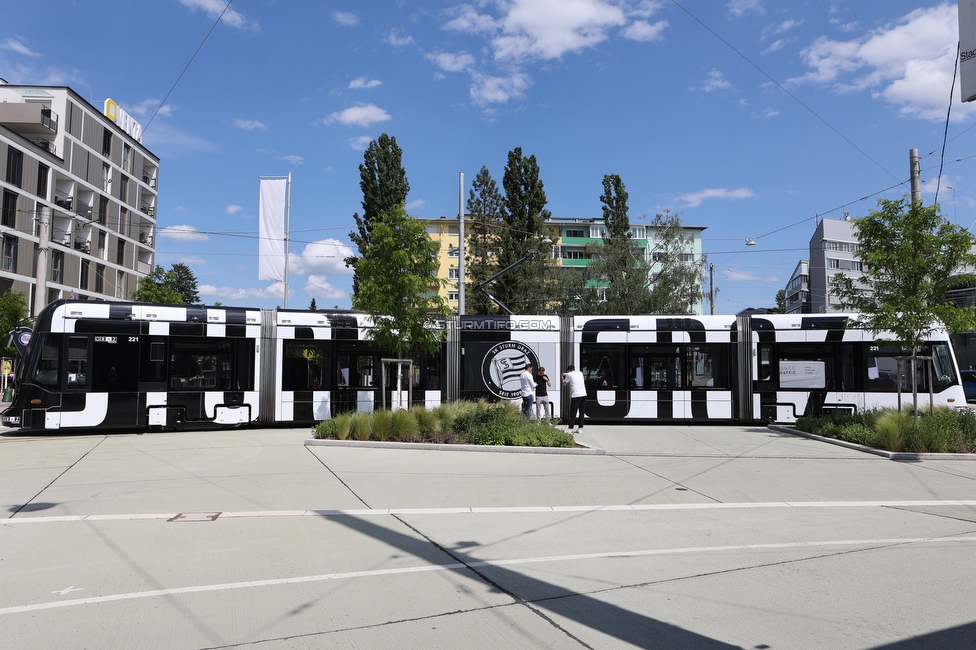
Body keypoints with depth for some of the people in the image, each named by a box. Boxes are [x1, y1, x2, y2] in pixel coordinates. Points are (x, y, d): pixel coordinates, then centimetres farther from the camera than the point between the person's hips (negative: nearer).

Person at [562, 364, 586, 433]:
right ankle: (580, 428, 10)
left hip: (575, 395, -5)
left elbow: (564, 384, 12)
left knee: (573, 412, -2)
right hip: (583, 394, 5)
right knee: (582, 412, 8)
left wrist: (563, 378, 29)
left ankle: (570, 429, -2)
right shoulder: (580, 373, 16)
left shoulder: (569, 375, 1)